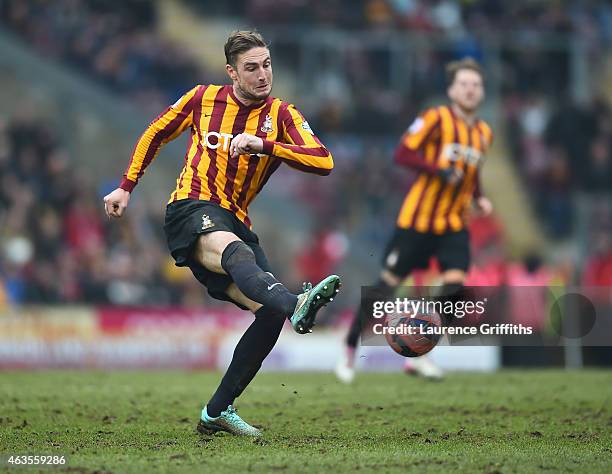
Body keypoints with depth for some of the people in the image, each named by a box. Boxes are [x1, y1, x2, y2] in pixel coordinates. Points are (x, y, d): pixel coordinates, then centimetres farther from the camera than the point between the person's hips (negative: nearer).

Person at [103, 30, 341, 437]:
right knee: (234, 248, -38)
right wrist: (126, 187, 20)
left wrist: (264, 144, -22)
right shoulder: (204, 99, 7)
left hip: (235, 222, 4)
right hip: (191, 210, -4)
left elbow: (324, 161, -11)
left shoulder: (281, 114, 6)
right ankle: (296, 306, -71)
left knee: (270, 313, -13)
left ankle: (217, 412, 1)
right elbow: (156, 133, 24)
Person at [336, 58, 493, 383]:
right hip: (418, 219, -5)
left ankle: (419, 355, -4)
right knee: (388, 284, -1)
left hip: (454, 225, 5)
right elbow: (403, 153, -13)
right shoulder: (437, 118, -8)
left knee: (455, 283, -16)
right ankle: (349, 352, 13)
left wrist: (479, 199, 10)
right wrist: (439, 170, -25)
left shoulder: (484, 134, 13)